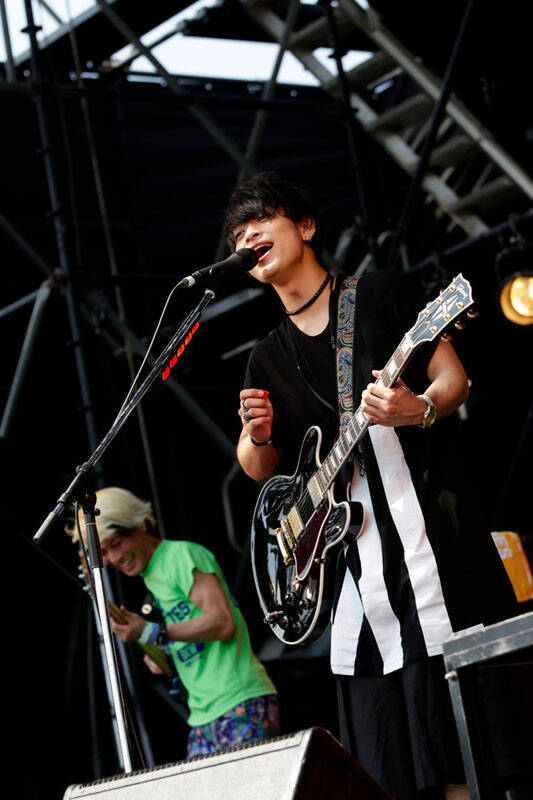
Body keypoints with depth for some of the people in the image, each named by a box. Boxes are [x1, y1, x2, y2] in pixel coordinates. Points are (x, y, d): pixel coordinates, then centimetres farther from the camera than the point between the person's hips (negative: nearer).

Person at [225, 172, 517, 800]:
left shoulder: (381, 294, 6)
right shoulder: (268, 359, 19)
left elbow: (455, 380, 2)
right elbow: (261, 469, 21)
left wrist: (419, 410, -19)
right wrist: (257, 436, -2)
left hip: (422, 520, -4)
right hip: (346, 549, 5)